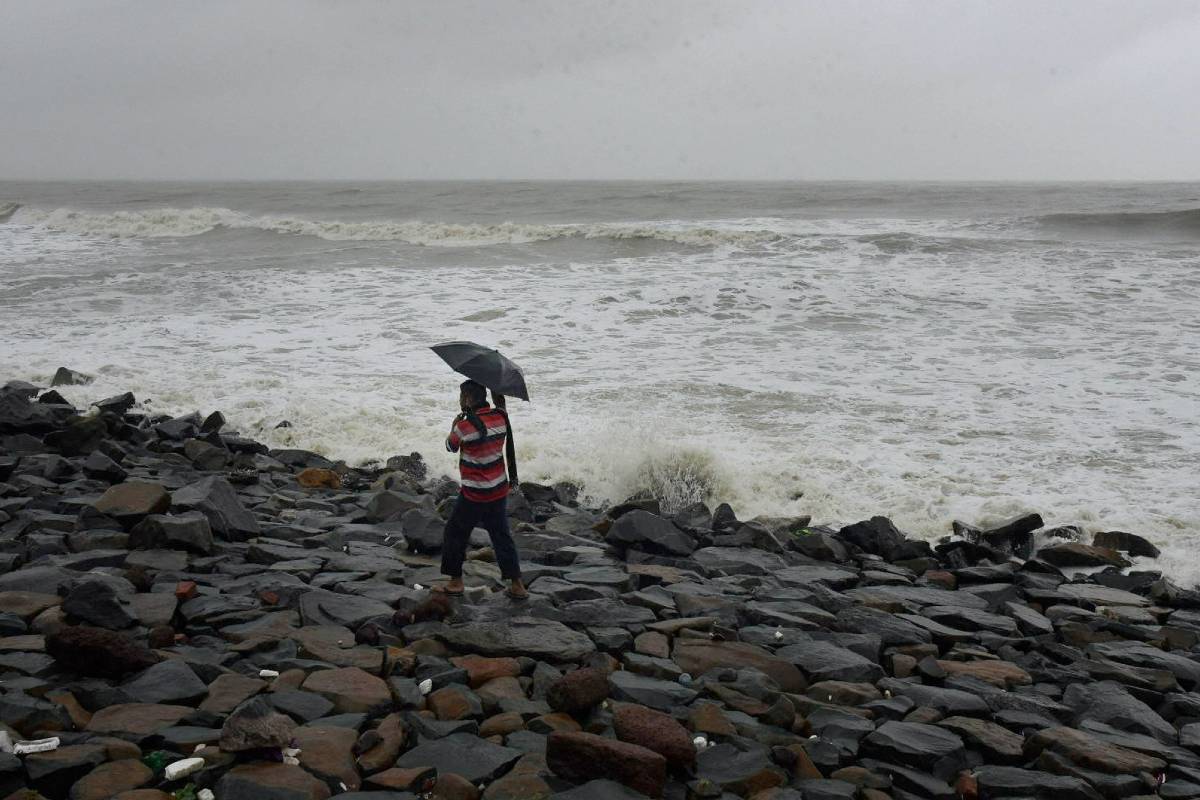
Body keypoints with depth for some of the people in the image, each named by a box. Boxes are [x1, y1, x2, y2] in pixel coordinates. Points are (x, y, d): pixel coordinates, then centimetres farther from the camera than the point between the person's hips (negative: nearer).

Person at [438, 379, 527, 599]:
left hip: (474, 494, -6)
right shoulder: (500, 417, -4)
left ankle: (455, 581, 19)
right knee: (501, 535, 14)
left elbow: (451, 447, -2)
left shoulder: (465, 425, -21)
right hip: (499, 490, 6)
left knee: (455, 533, 13)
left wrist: (455, 426, 13)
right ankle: (516, 585, 13)